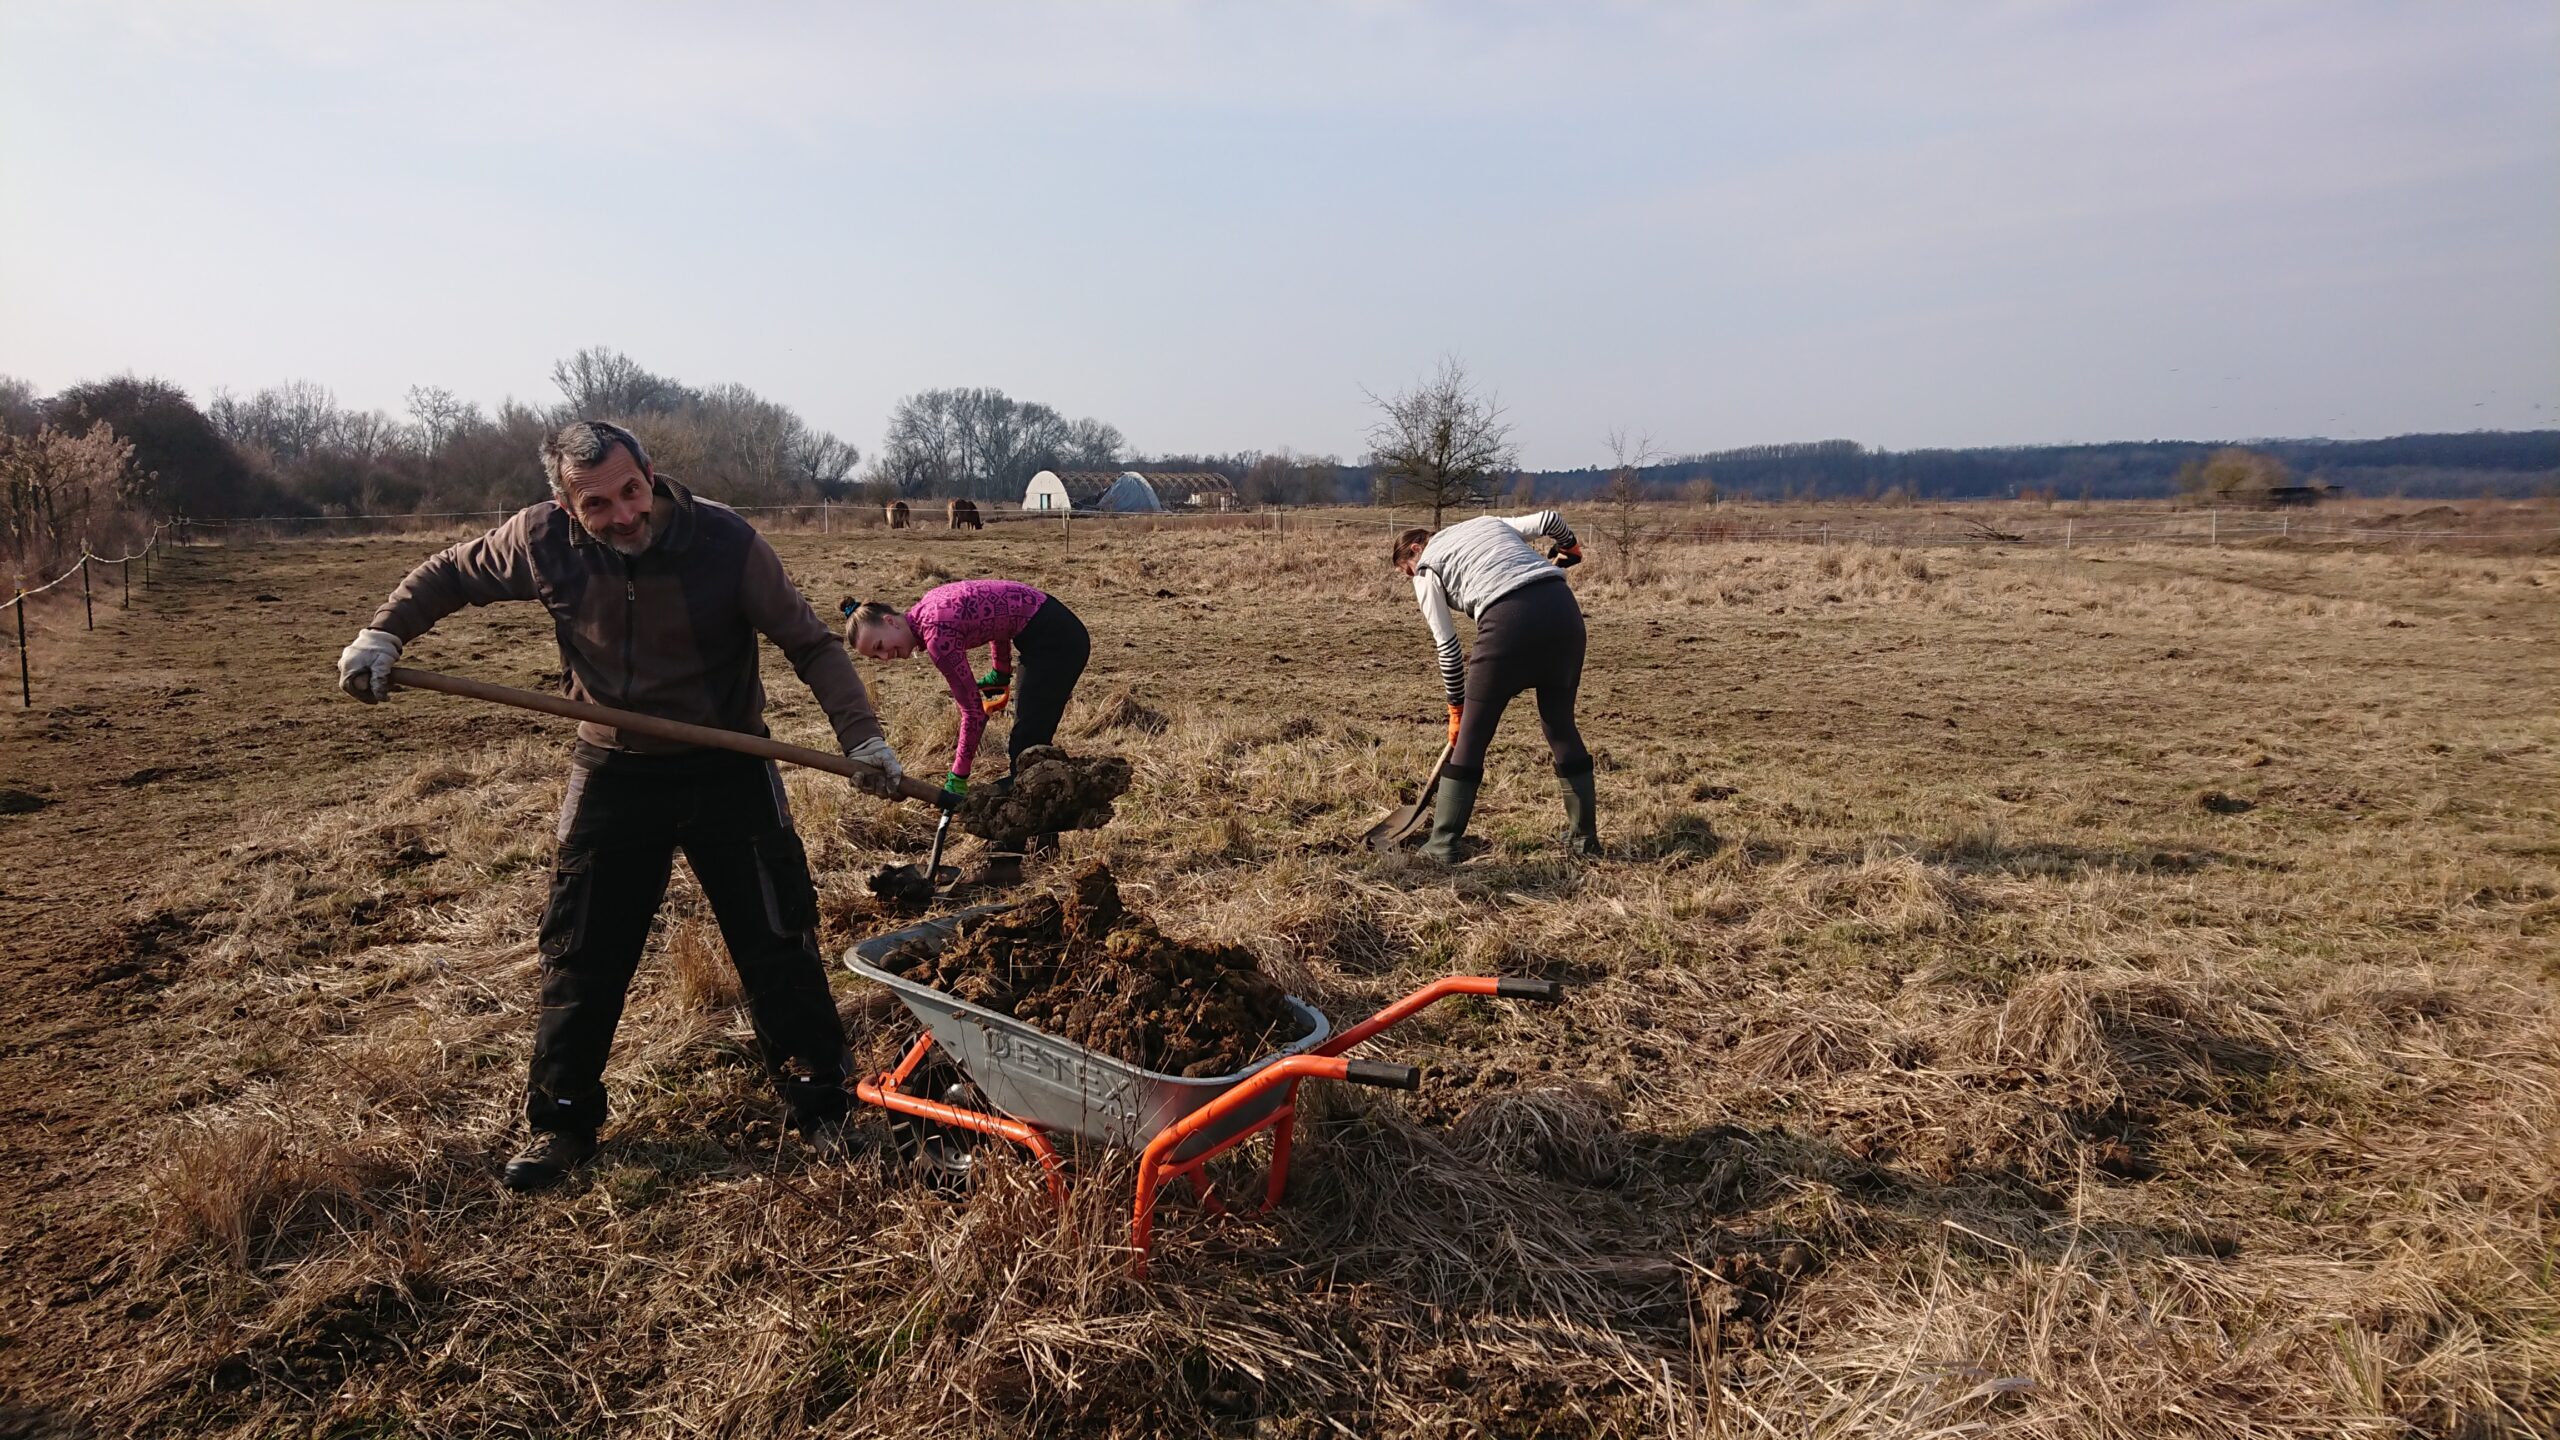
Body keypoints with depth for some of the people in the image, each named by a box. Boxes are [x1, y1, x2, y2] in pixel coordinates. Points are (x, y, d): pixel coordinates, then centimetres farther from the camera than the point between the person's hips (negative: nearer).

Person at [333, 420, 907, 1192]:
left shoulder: (726, 541, -19)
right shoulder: (542, 541, -12)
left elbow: (810, 643, -12)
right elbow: (449, 574, 8)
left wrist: (861, 733, -18)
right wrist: (383, 634, -5)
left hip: (728, 768, -2)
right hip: (613, 772, 2)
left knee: (778, 942, 2)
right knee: (581, 955, 9)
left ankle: (820, 1105, 18)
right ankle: (561, 1122, 26)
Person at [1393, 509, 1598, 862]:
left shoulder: (1427, 571, 17)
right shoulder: (1490, 522, 31)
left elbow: (1447, 647, 13)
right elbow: (1549, 519, 18)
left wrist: (1456, 706, 22)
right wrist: (1570, 548, 39)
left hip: (1507, 619, -5)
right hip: (1562, 606, 5)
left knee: (1472, 734, 6)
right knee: (1561, 725, 18)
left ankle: (1442, 843, 10)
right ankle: (1584, 837, 23)